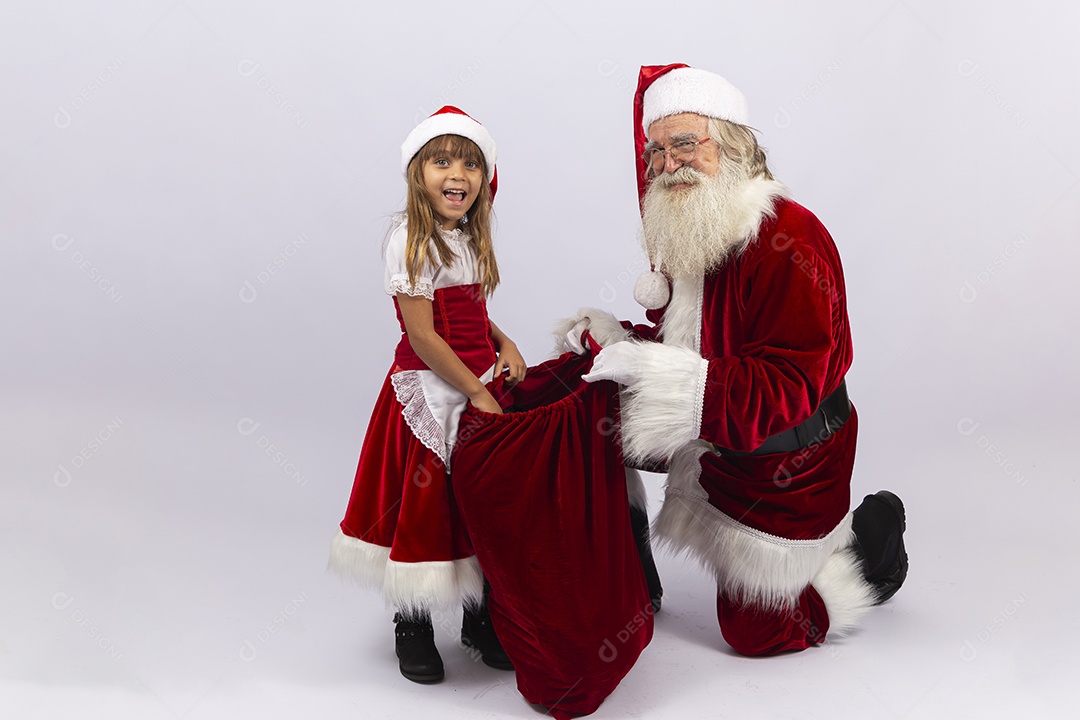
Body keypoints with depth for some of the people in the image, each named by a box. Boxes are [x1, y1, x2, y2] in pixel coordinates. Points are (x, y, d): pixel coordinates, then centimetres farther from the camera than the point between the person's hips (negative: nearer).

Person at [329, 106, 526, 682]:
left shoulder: (471, 240, 9)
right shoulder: (410, 241, -15)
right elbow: (422, 337, -19)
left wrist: (505, 344, -1)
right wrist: (475, 393, -17)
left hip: (482, 384, 7)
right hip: (430, 391, -7)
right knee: (425, 504, 4)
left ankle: (481, 618, 31)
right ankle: (412, 625, 24)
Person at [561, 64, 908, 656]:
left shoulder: (791, 243, -29)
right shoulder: (685, 239, 1)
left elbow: (783, 390, -35)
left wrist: (652, 368, -41)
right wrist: (617, 337, -11)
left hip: (786, 469, -8)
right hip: (716, 448, 8)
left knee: (755, 631, 7)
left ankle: (871, 540, 26)